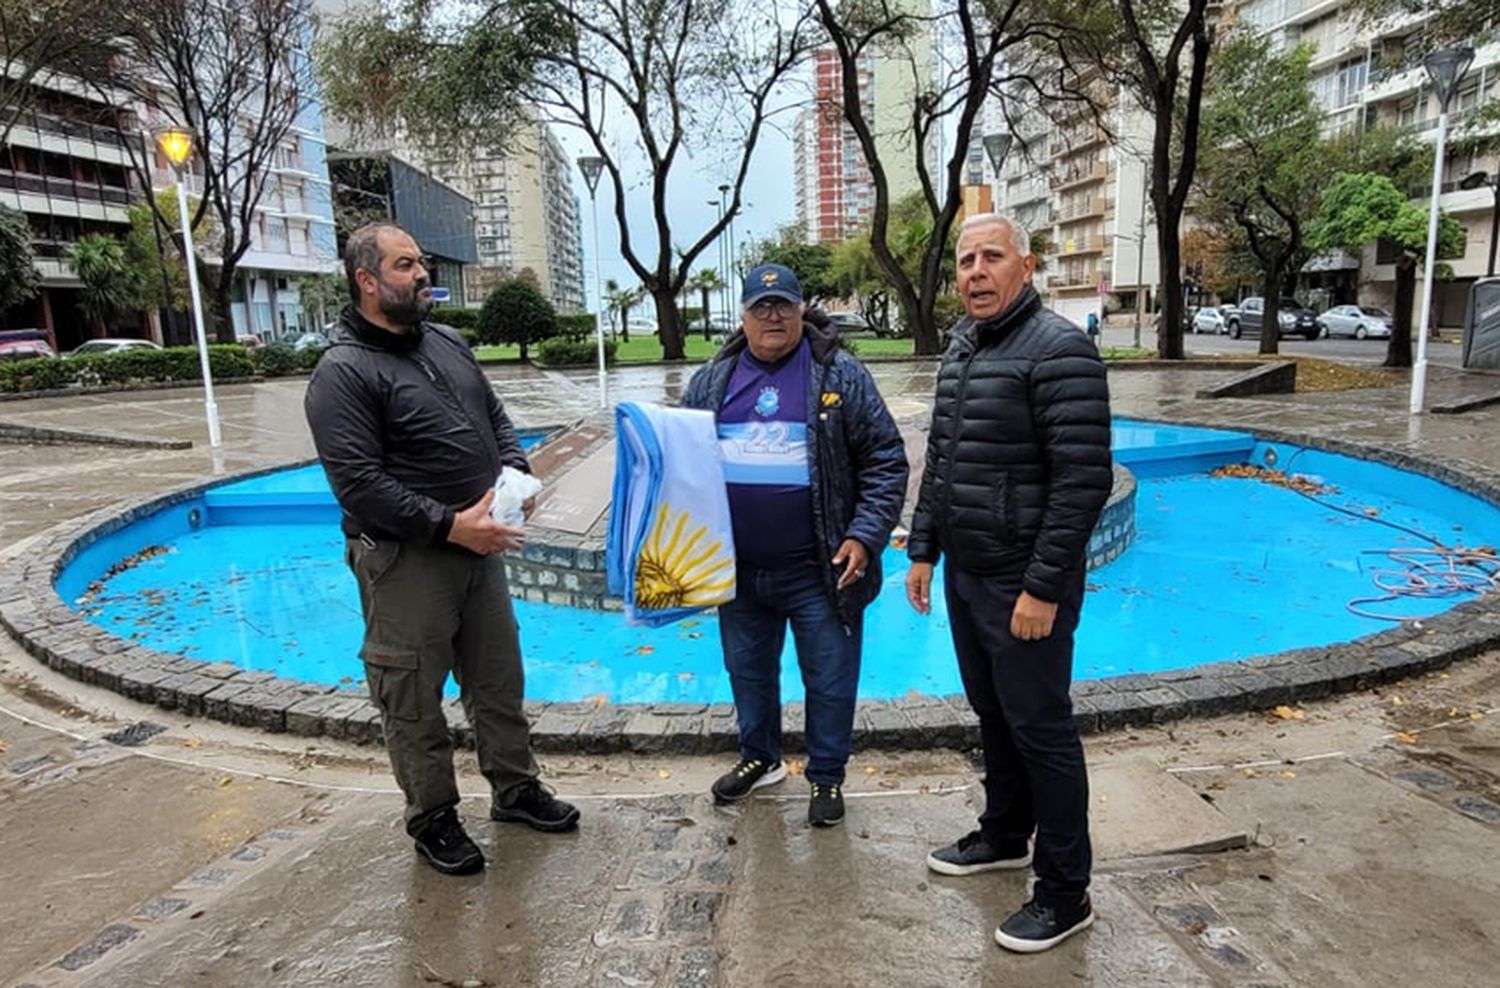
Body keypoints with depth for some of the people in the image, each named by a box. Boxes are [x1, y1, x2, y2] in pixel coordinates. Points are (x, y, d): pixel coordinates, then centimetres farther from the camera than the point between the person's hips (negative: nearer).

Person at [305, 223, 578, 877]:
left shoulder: (449, 344, 11)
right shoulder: (343, 372, -13)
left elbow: (496, 419, 17)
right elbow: (359, 484, -20)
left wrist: (513, 473, -2)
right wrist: (448, 526, -22)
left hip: (478, 545, 7)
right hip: (403, 560, -7)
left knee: (499, 680, 17)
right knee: (413, 699, 8)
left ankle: (516, 789, 35)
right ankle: (432, 819, 27)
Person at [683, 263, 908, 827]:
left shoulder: (839, 375, -3)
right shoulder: (713, 380, 8)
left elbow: (885, 459, -5)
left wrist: (865, 537, -13)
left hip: (818, 569, -3)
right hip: (739, 567, 4)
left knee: (829, 676, 8)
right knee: (748, 668, 19)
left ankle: (826, 777, 29)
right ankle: (760, 758, 42)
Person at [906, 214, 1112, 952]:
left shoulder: (1058, 350, -16)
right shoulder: (960, 350, 11)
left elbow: (1083, 481, -20)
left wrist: (1043, 587, -21)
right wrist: (923, 551, 14)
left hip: (1024, 584, -8)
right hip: (965, 575, 8)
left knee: (1040, 728, 3)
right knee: (992, 714, 20)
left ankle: (1065, 893, 19)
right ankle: (1003, 835, 40)